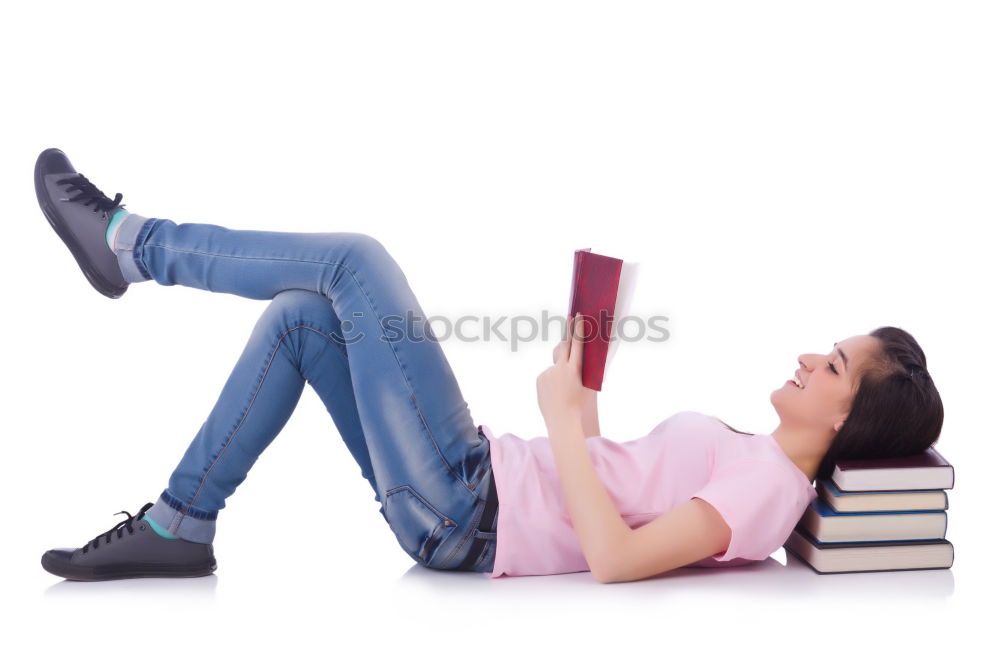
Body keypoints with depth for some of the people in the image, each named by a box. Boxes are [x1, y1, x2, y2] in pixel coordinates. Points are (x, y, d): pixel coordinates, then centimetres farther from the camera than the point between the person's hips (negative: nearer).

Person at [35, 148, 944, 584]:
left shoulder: (766, 488, -15)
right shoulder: (751, 459, 14)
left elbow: (613, 558, -26)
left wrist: (563, 420, -19)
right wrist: (587, 399, 13)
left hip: (462, 518, -9)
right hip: (471, 490, 9)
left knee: (355, 259, -10)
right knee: (301, 317, 7)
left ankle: (130, 242, 9)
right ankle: (176, 529, 13)